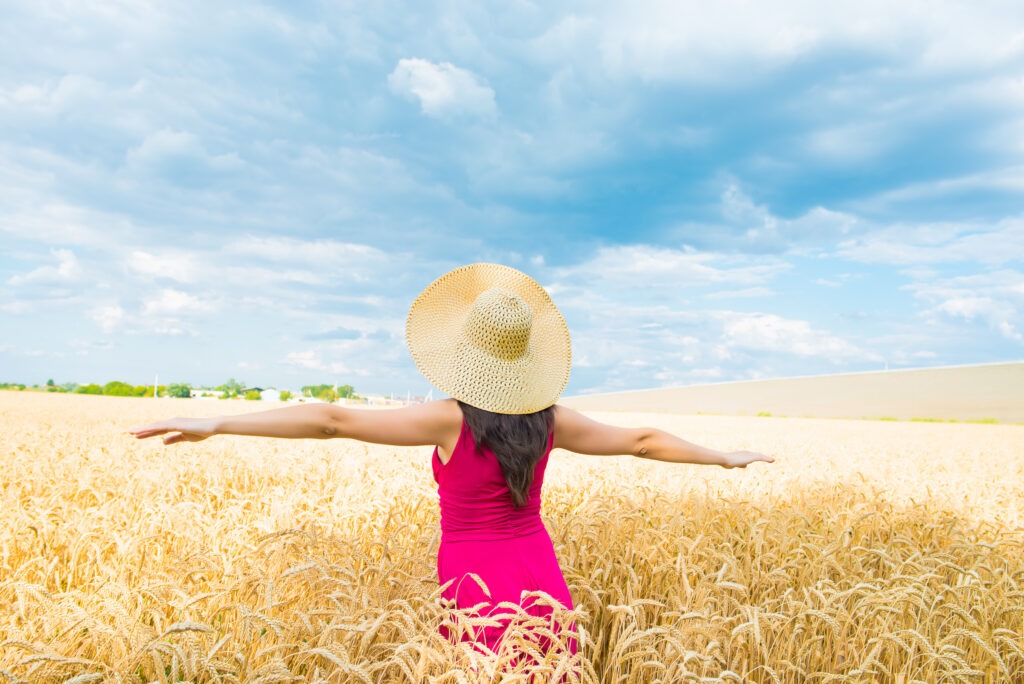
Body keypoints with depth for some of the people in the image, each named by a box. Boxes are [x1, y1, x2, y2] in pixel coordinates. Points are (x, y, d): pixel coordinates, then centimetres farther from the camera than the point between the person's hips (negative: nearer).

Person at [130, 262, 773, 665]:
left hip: (476, 585, -3)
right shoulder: (550, 418, -4)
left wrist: (217, 424, -17)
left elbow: (333, 420, -19)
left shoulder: (450, 419, -16)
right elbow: (642, 440, 7)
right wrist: (723, 456, 22)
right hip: (541, 577, 4)